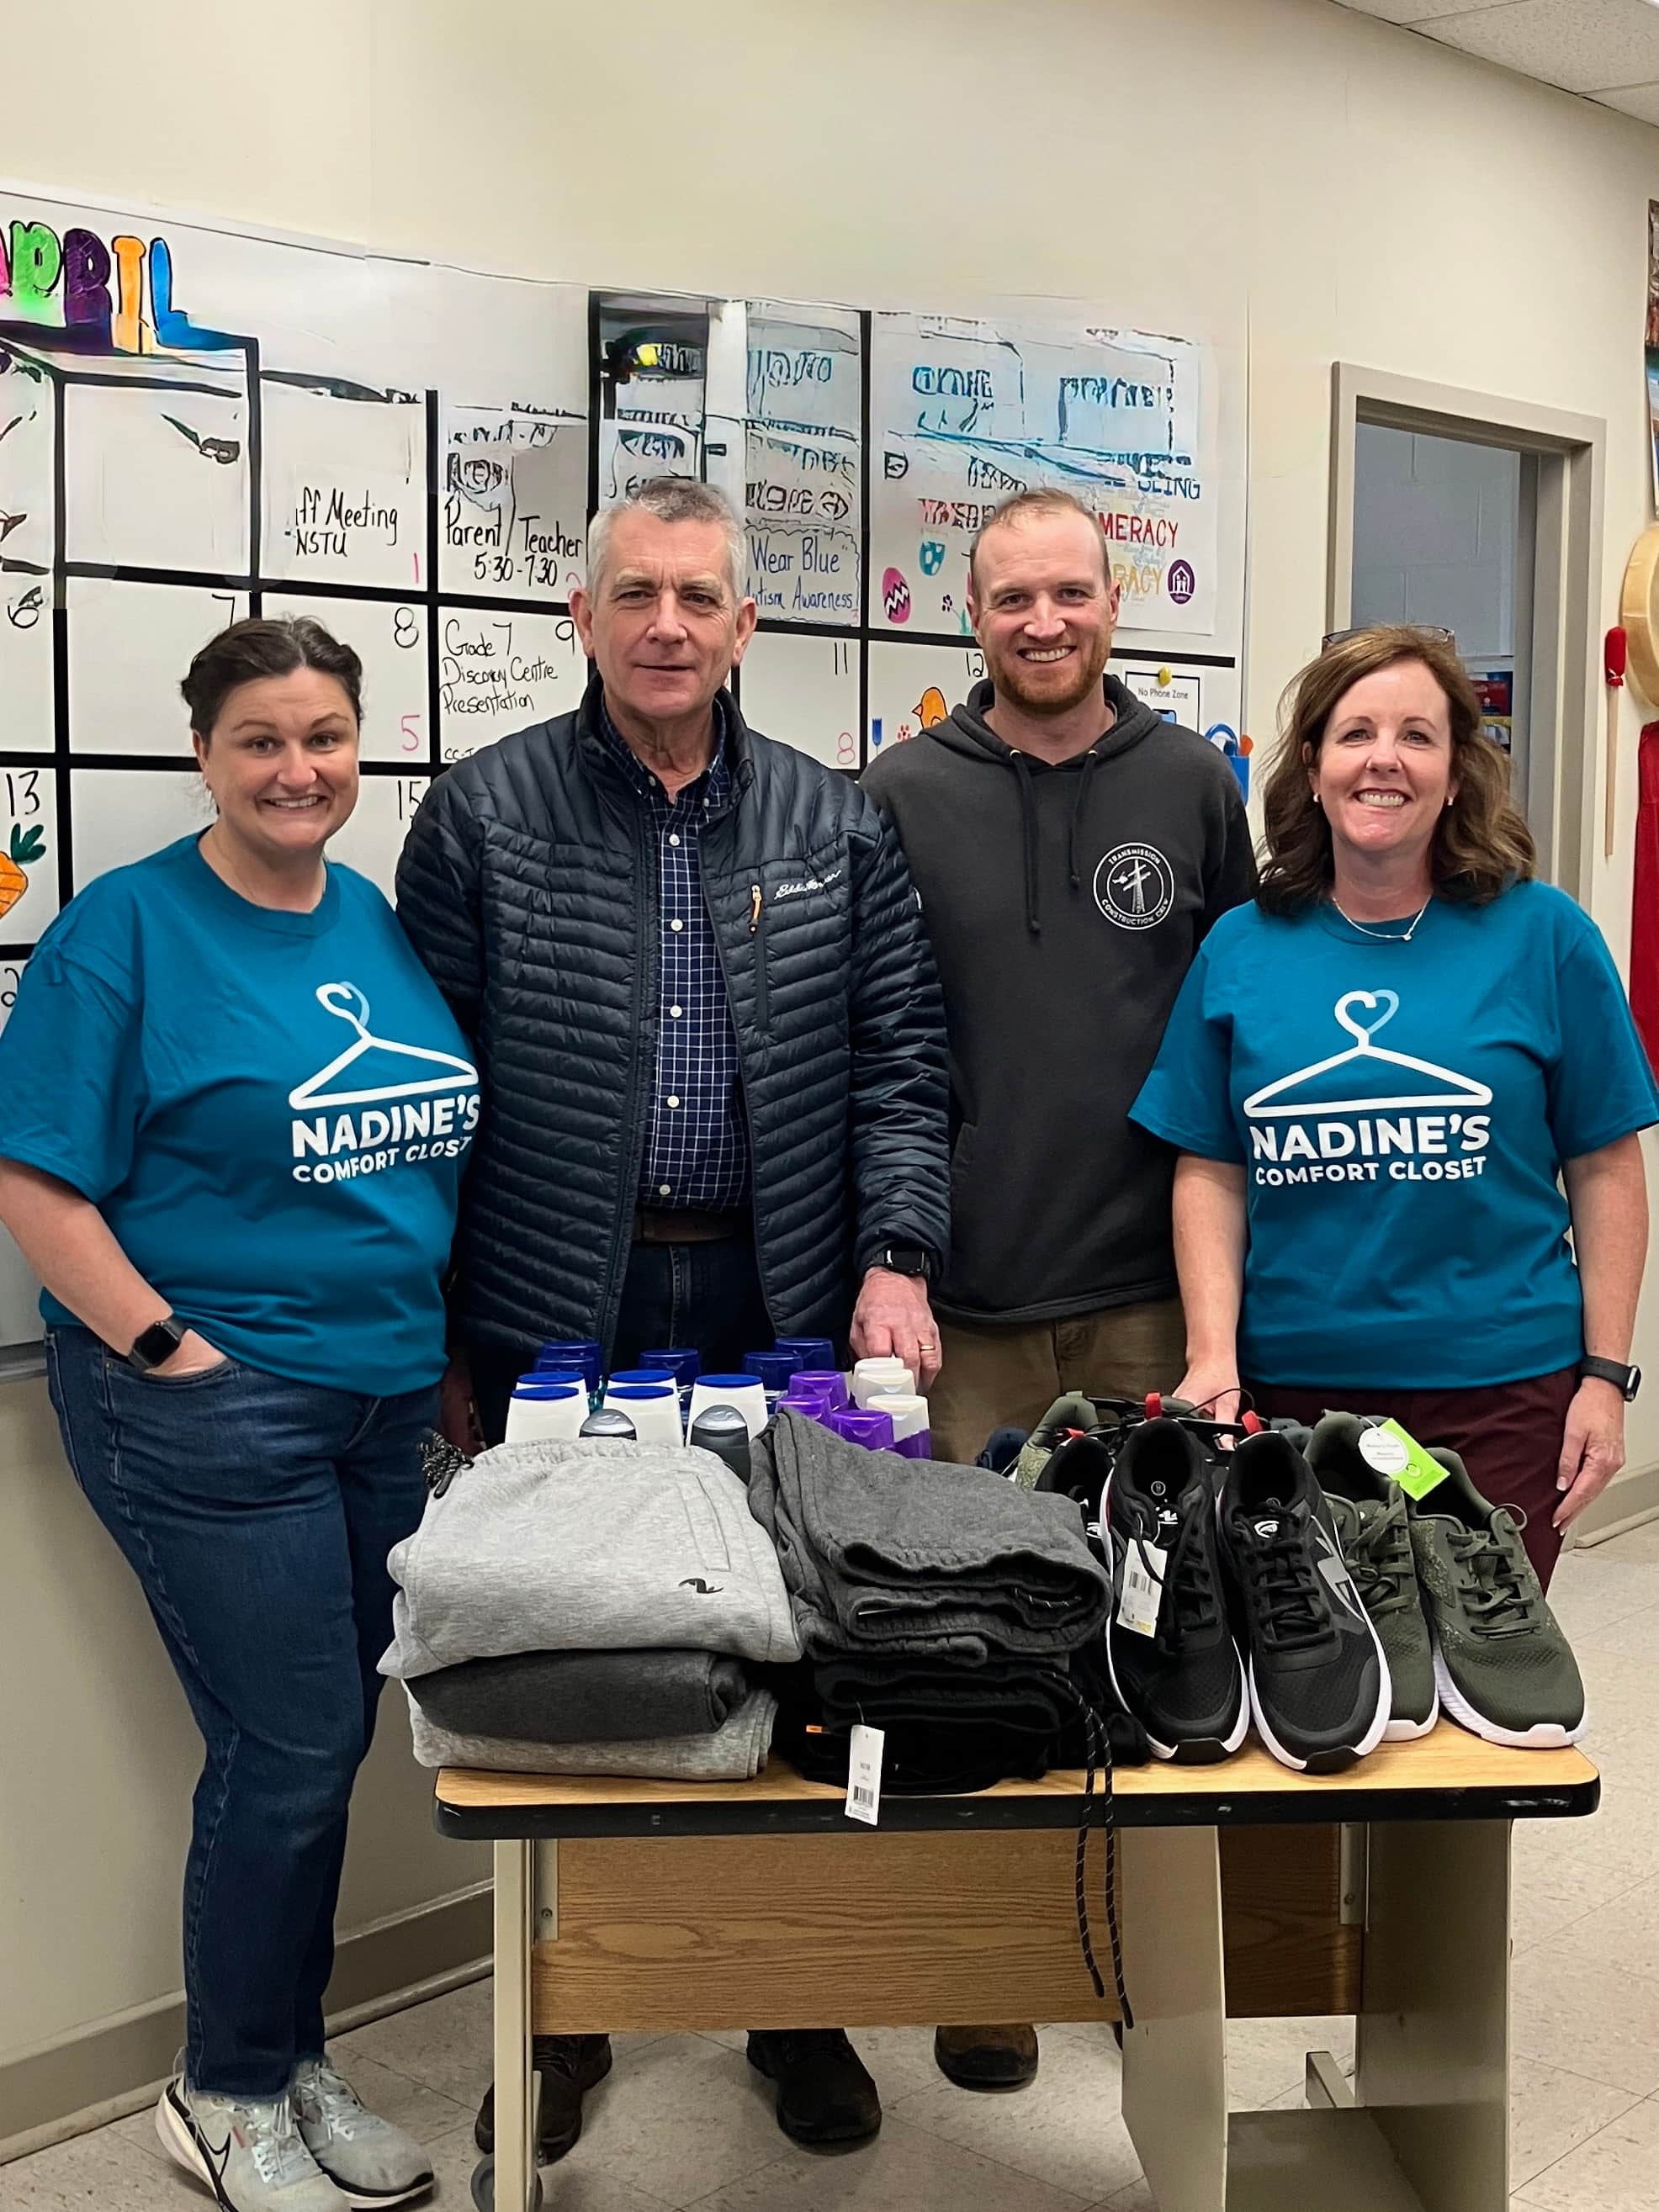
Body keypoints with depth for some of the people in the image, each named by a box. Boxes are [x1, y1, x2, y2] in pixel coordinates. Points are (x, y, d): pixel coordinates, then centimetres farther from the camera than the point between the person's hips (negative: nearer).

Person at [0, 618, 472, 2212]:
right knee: (292, 1749, -1)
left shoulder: (383, 924, 10)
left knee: (325, 1742, 14)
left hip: (387, 1405, 6)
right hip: (211, 1411, -6)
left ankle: (287, 2064, 32)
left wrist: (455, 1348, 12)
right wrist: (172, 1352, -16)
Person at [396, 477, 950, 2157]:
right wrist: (438, 1329, 0)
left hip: (781, 1317, 1)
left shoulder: (837, 829, 7)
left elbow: (898, 1065, 6)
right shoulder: (481, 818, 1)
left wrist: (894, 1254, -8)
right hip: (556, 1319, -1)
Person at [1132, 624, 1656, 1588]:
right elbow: (1211, 1175, 5)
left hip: (1499, 1392, -1)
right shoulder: (1240, 951, 4)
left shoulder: (1544, 936, -1)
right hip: (1291, 1388, 2)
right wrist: (1214, 1359, -5)